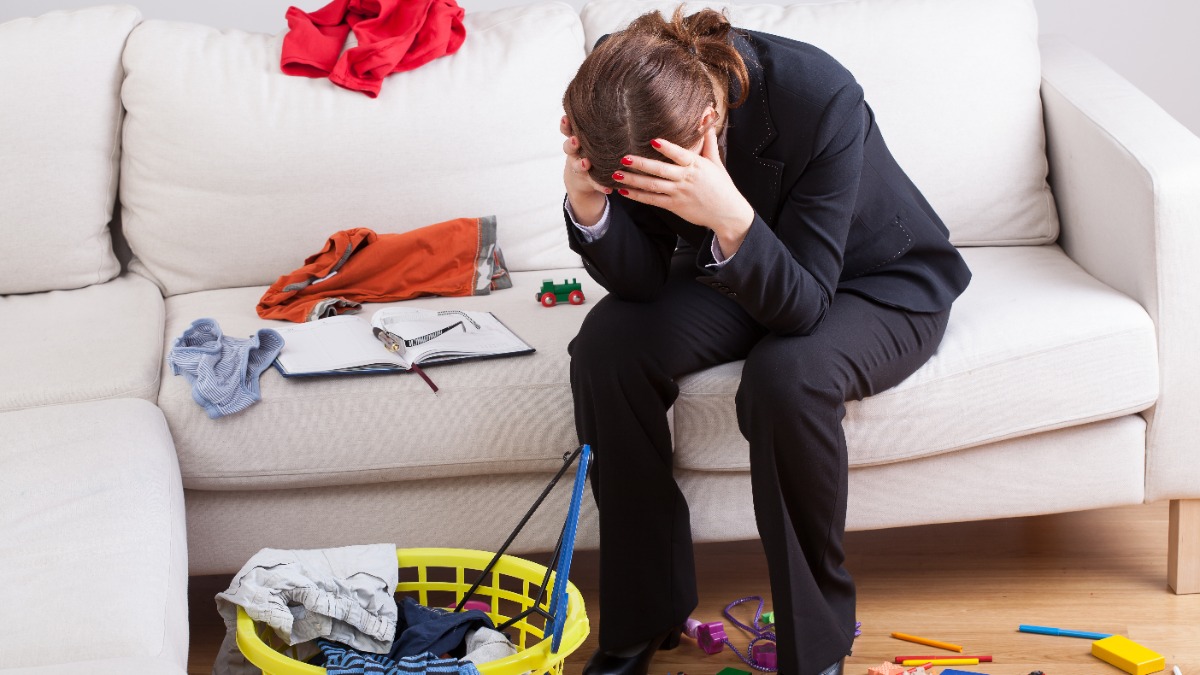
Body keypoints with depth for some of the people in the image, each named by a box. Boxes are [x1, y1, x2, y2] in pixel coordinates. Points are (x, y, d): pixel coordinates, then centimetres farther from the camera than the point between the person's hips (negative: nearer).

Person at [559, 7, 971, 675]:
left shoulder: (821, 97, -36)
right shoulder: (628, 100, -23)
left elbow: (803, 304, -33)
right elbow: (642, 280, -17)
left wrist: (731, 218, -51)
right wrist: (588, 203, -37)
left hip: (881, 281, -4)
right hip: (739, 274, 5)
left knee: (786, 375, -35)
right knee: (609, 343, -22)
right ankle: (642, 616, -5)